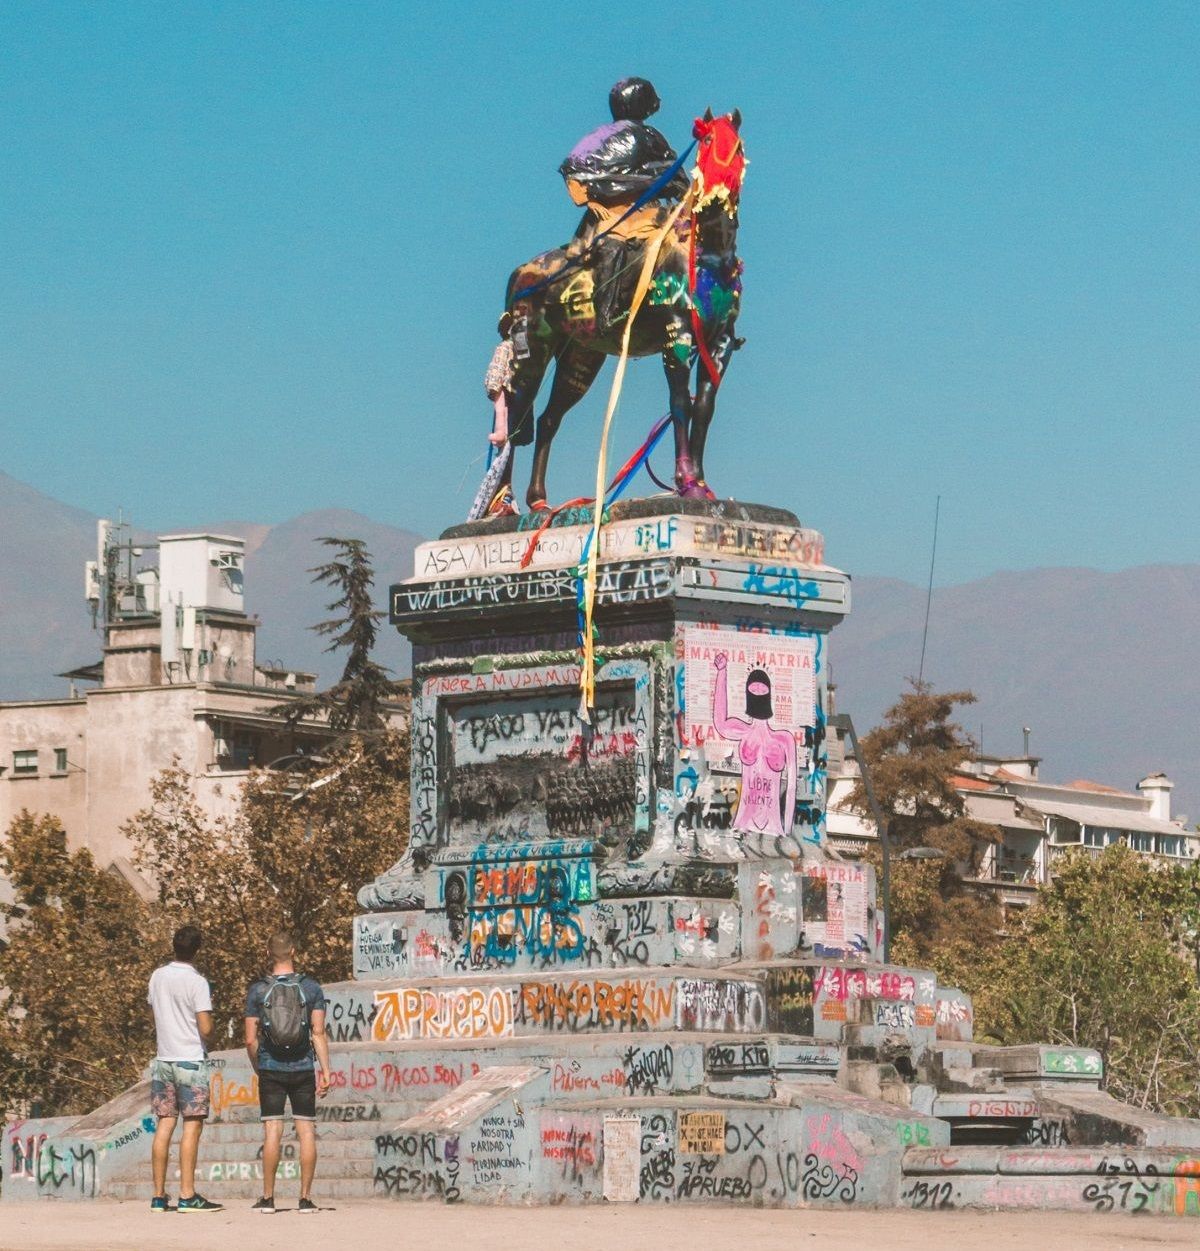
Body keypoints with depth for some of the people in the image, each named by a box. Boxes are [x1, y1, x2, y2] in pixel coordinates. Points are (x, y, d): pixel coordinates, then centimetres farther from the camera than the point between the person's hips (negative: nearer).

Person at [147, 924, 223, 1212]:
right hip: (191, 1060, -6)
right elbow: (206, 1029, -13)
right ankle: (187, 1196, -7)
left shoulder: (157, 977, 7)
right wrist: (209, 1010, 5)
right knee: (192, 1125, -3)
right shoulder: (197, 983, -12)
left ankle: (159, 1196, 5)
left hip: (163, 1058, 6)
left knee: (164, 1125, 6)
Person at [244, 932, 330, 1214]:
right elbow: (318, 1033, -6)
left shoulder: (258, 990, -1)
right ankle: (305, 1197, 1)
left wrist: (259, 1069, 13)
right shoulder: (311, 988, -1)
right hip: (303, 1069, 0)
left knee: (272, 1131, 1)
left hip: (270, 1070, 0)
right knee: (306, 1130, 3)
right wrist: (325, 1072, -4)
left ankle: (268, 1198, 1)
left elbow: (251, 1040, -1)